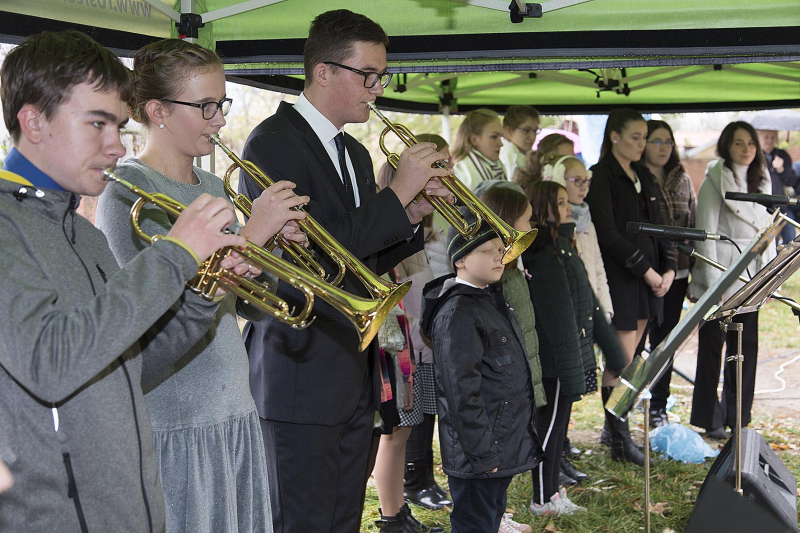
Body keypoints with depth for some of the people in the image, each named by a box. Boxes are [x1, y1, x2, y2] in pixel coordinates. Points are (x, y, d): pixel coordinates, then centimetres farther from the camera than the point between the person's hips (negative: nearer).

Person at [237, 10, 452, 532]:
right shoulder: (273, 142, -12)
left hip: (357, 373, 9)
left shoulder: (355, 153, 16)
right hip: (302, 374, -8)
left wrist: (414, 216, 1)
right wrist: (397, 194, -18)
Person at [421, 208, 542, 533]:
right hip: (481, 450, -9)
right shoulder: (456, 314, -20)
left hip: (506, 444, 9)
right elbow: (462, 391, -23)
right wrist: (483, 455, -22)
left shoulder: (492, 301, 12)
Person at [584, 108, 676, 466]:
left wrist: (668, 268, 2)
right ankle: (620, 440, 0)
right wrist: (645, 270, -15)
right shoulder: (601, 177, -9)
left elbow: (658, 225, 16)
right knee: (623, 359, -7)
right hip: (618, 278, -7)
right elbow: (608, 234, -16)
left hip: (649, 280, 7)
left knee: (628, 357, 11)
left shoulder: (644, 177, 15)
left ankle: (613, 427, 20)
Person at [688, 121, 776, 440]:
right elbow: (705, 235, -11)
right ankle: (711, 421, 9)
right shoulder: (714, 182, -6)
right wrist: (713, 282, -16)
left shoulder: (760, 183, 14)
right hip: (721, 277, -6)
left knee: (746, 346, 8)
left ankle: (738, 417, 17)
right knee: (713, 346, 1)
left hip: (750, 280, 6)